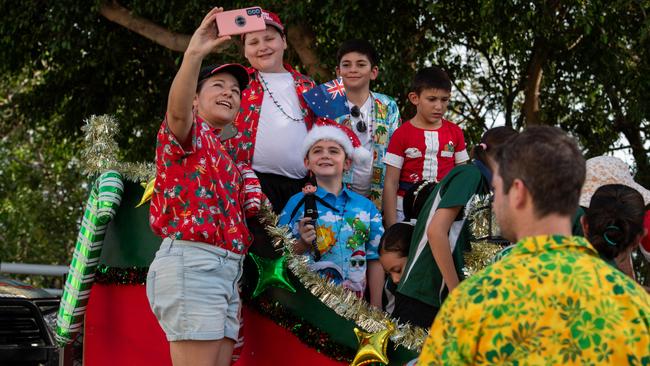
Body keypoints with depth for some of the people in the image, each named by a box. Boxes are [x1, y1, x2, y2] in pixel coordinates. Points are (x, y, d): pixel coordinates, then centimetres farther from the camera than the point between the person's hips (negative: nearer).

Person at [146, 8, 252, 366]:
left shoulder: (226, 154, 27)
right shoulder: (188, 132, 2)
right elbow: (177, 110, -24)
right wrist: (193, 55, -38)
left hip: (226, 268, 9)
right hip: (192, 262, -9)